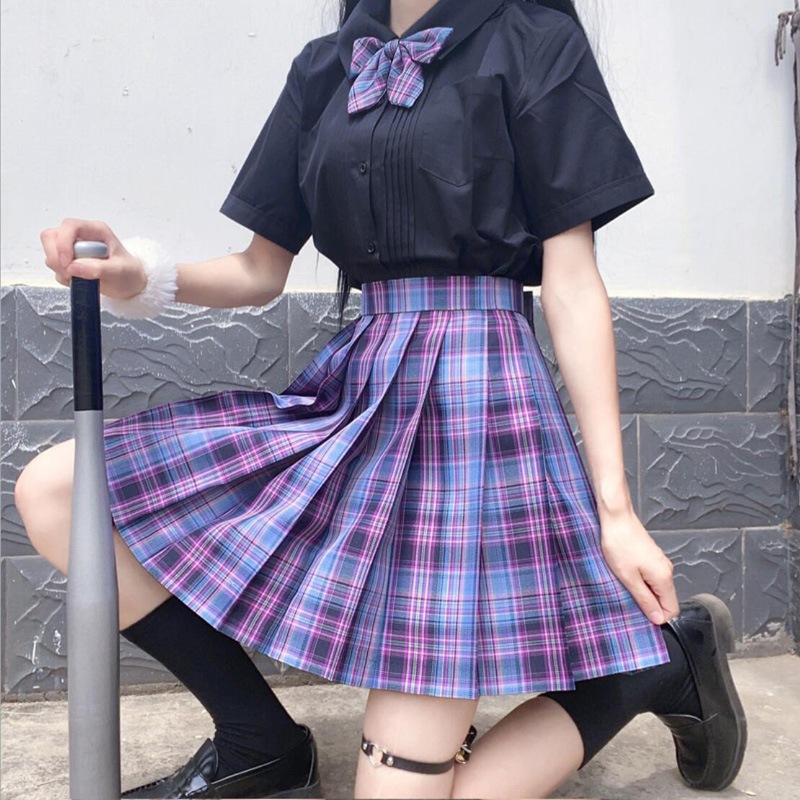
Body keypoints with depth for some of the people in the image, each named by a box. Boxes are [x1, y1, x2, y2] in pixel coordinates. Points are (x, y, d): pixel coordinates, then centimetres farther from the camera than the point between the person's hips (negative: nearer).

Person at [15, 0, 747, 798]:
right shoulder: (325, 65, 15)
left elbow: (573, 284, -4)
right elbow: (261, 271, 15)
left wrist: (615, 507, -8)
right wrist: (144, 277, -7)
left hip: (470, 396, -6)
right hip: (353, 392, 6)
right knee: (52, 492, -3)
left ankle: (664, 655, 12)